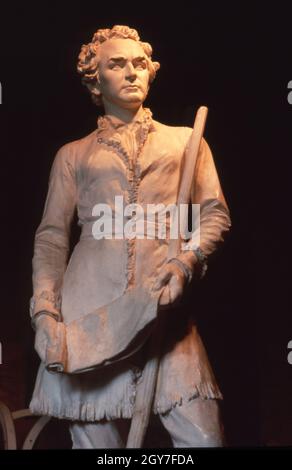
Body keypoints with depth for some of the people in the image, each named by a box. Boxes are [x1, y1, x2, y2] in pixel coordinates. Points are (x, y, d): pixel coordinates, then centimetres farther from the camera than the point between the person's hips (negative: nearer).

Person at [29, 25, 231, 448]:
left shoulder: (185, 140, 19)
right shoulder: (73, 155, 18)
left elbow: (215, 212, 10)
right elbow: (51, 237, 12)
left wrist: (186, 262, -11)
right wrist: (45, 312, -3)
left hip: (161, 304, 0)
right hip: (88, 307, 0)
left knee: (202, 437, -11)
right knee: (95, 439, 0)